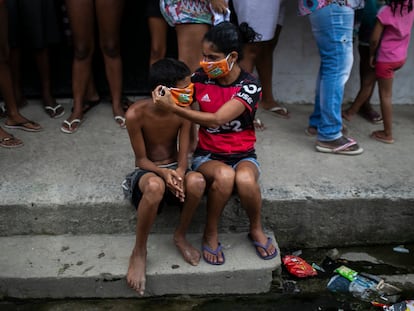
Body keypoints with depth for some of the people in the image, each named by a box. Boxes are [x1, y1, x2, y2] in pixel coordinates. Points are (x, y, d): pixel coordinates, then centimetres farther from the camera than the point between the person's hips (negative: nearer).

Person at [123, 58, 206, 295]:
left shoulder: (184, 110, -10)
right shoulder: (136, 114, -20)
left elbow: (183, 154, -8)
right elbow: (141, 160, -13)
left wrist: (178, 175, -31)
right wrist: (164, 173, -33)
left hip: (174, 168, 3)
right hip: (147, 171, -3)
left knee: (197, 181, -35)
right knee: (156, 186, -42)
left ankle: (181, 236, -6)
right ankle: (139, 251, -18)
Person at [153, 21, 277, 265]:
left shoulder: (250, 86, -13)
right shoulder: (201, 78, -2)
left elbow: (217, 119, -25)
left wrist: (173, 108, -26)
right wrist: (164, 95, -10)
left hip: (243, 155, -1)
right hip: (208, 156, 1)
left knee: (245, 179, -37)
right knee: (224, 175, -36)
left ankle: (257, 230, -5)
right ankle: (210, 234, -10)